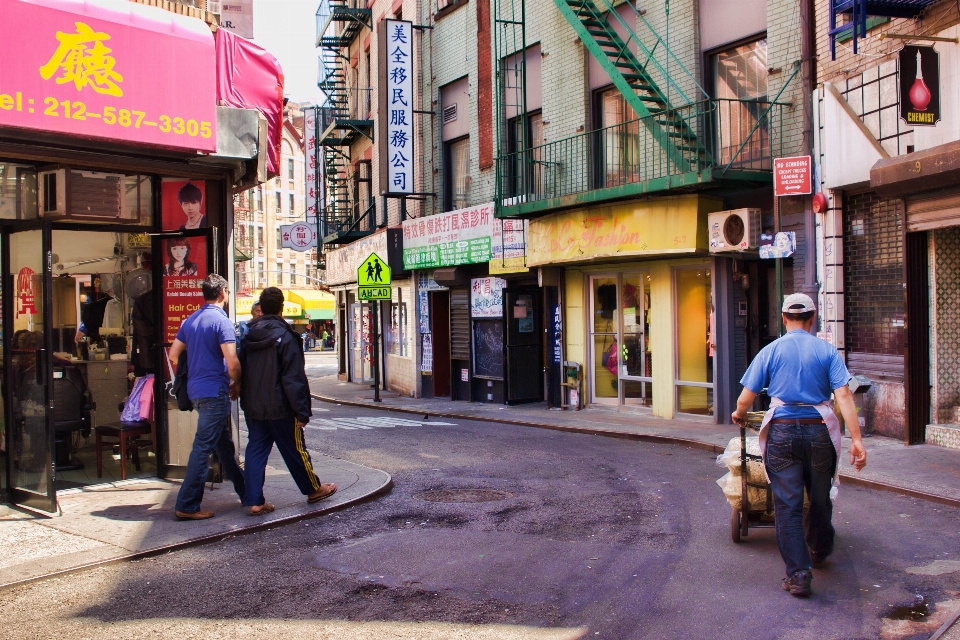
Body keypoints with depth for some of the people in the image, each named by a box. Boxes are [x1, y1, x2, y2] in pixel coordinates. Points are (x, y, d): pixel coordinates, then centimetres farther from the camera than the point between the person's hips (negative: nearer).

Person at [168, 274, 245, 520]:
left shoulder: (190, 320, 11)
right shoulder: (221, 321, -14)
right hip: (214, 392, -9)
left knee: (224, 444, 17)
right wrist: (236, 384, -4)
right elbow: (232, 361, -22)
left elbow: (174, 354, 15)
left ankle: (245, 491, 29)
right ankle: (187, 505, -2)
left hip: (196, 389, 9)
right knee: (203, 448, -5)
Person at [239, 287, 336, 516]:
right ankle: (313, 489, 24)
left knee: (256, 450, 7)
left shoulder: (249, 336, 5)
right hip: (279, 408, -5)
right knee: (294, 450, 8)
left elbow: (241, 371, 12)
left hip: (253, 408, 5)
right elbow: (293, 378, -17)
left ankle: (254, 501, 3)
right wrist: (301, 411, -14)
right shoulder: (285, 336, -14)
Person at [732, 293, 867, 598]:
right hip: (819, 431, 1)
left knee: (787, 504, 3)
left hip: (782, 432, -1)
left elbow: (746, 398, 0)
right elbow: (843, 395, -10)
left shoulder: (771, 350, 1)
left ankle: (798, 573, 0)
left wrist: (739, 415, 22)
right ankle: (819, 551, 43)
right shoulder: (827, 351, 1)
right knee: (820, 498, 21)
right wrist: (856, 439, -11)